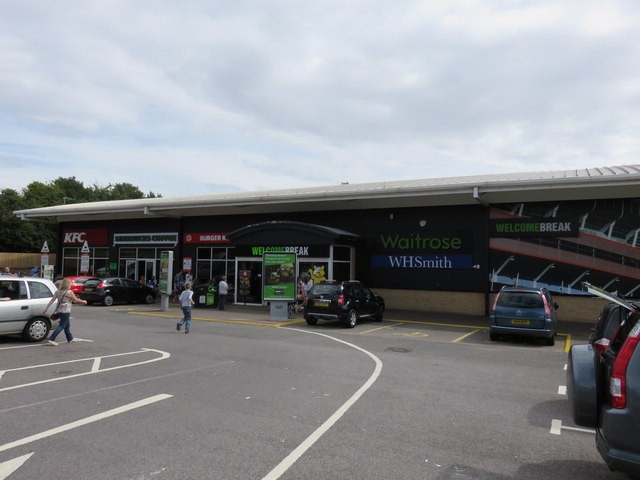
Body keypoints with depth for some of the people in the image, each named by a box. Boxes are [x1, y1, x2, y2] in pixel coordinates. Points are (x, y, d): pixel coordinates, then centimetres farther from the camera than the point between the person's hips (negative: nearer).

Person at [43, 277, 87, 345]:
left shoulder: (58, 291, 6)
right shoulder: (69, 292, -12)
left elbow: (52, 300, 0)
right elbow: (76, 300, -3)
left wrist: (46, 308, 2)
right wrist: (83, 301, 13)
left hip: (59, 310, 8)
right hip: (66, 311, -8)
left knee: (67, 325, 19)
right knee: (62, 326, -3)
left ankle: (70, 338, 31)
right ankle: (51, 339, -12)